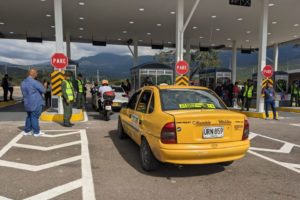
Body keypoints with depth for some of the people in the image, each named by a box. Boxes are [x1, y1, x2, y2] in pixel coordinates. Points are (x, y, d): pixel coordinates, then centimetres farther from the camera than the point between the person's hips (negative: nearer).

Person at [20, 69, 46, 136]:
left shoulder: (23, 82, 8)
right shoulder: (35, 82, -17)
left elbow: (24, 92, 16)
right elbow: (43, 90, -13)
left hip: (27, 103, 7)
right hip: (36, 103, -7)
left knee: (29, 116, 19)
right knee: (34, 117, 1)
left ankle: (26, 131, 24)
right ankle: (36, 132, 11)